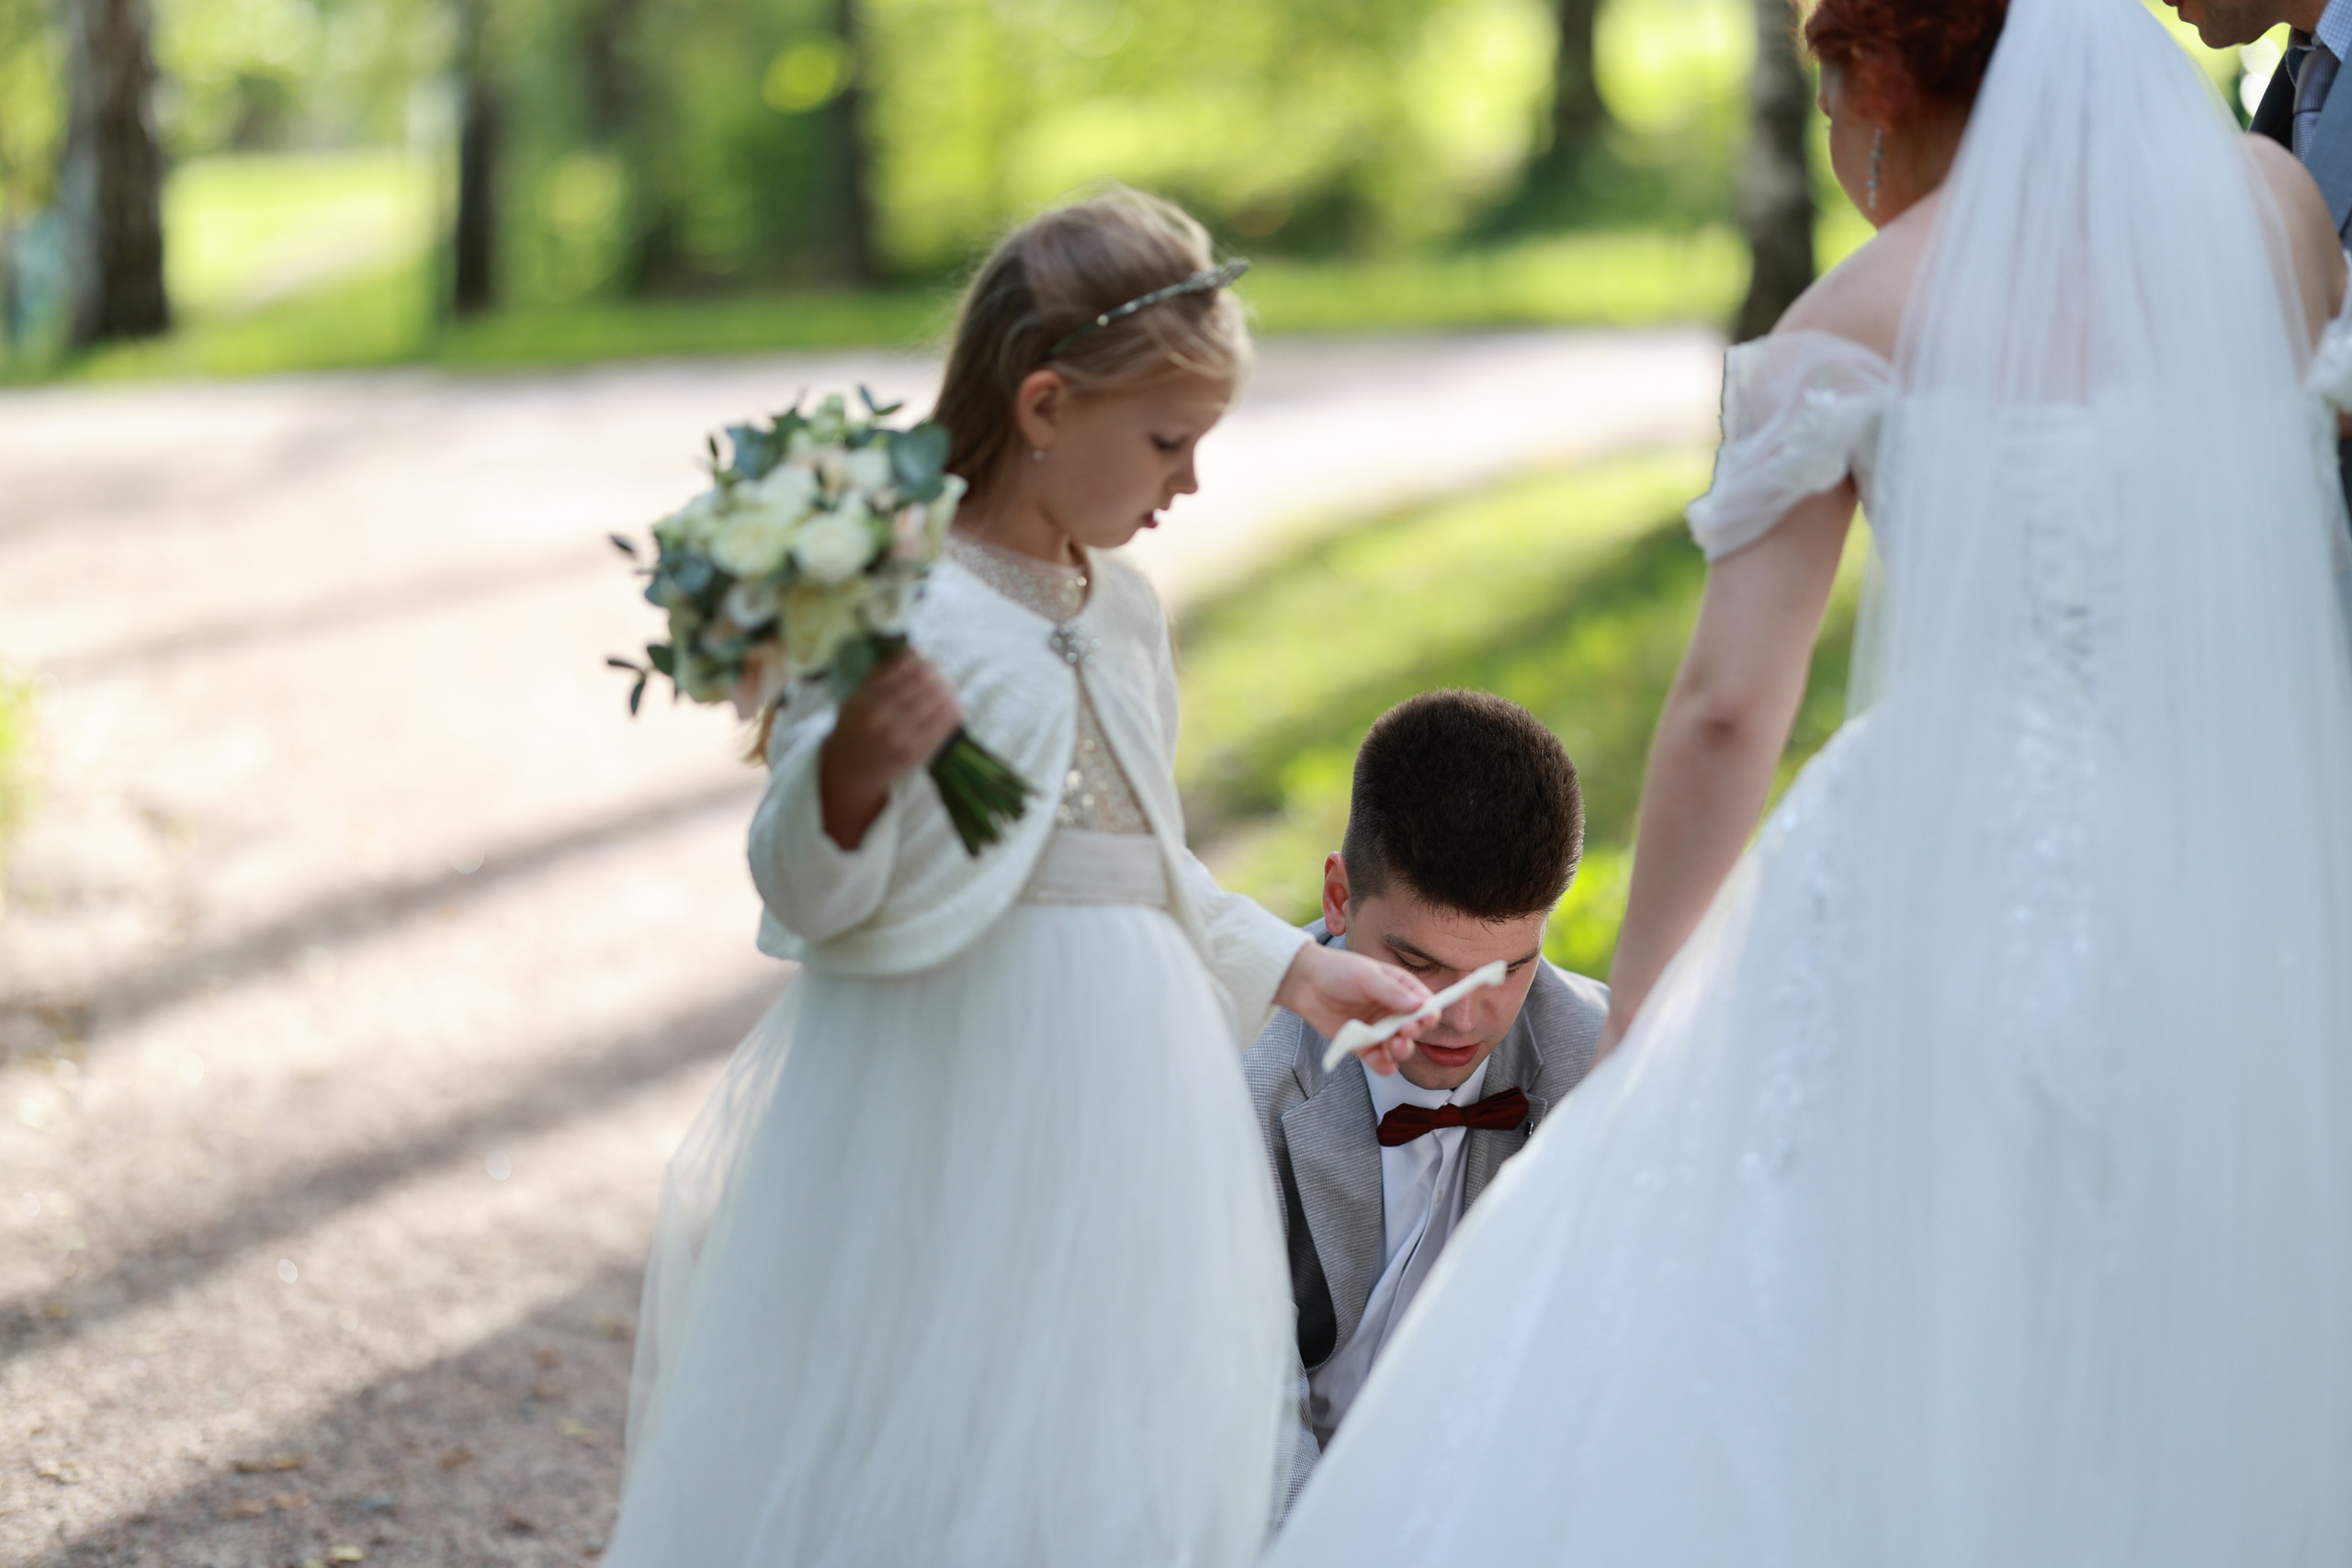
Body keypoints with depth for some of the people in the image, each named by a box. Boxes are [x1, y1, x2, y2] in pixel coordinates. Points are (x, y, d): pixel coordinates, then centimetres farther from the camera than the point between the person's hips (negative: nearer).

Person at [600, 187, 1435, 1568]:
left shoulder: (1124, 613, 12)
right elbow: (812, 892, -15)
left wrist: (1293, 971, 26)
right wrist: (855, 766, -34)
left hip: (1123, 1091, 8)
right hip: (946, 1099, -8)